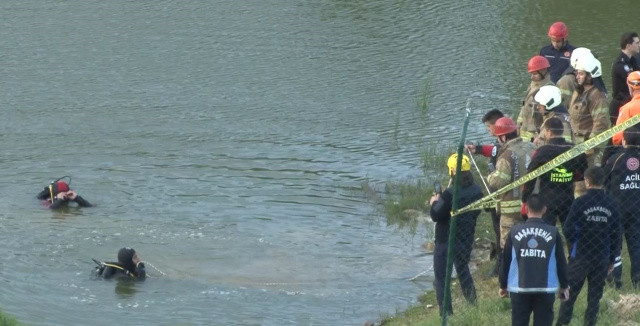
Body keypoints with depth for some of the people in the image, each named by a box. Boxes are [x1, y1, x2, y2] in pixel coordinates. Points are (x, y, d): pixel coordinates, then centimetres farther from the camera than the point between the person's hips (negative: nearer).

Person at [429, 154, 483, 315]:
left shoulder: (450, 194, -26)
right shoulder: (477, 191, -3)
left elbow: (436, 215, -22)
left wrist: (434, 203, -1)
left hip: (446, 241, -7)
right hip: (466, 240, 7)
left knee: (441, 277, 3)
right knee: (463, 271, 25)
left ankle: (446, 313, 0)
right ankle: (473, 306, 29)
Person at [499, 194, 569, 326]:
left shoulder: (515, 232, -2)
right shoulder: (553, 233, -3)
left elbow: (506, 261, 4)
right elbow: (561, 262, 3)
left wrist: (503, 285, 17)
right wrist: (564, 286, 16)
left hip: (519, 289, 0)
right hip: (546, 289, 0)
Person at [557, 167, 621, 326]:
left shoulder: (580, 202, -13)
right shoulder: (612, 204, -2)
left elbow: (568, 230, -13)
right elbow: (616, 234, 2)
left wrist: (572, 247, 8)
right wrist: (612, 259, 12)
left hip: (580, 256, -2)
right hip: (602, 258, 3)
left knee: (570, 292, 7)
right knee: (595, 295, 10)